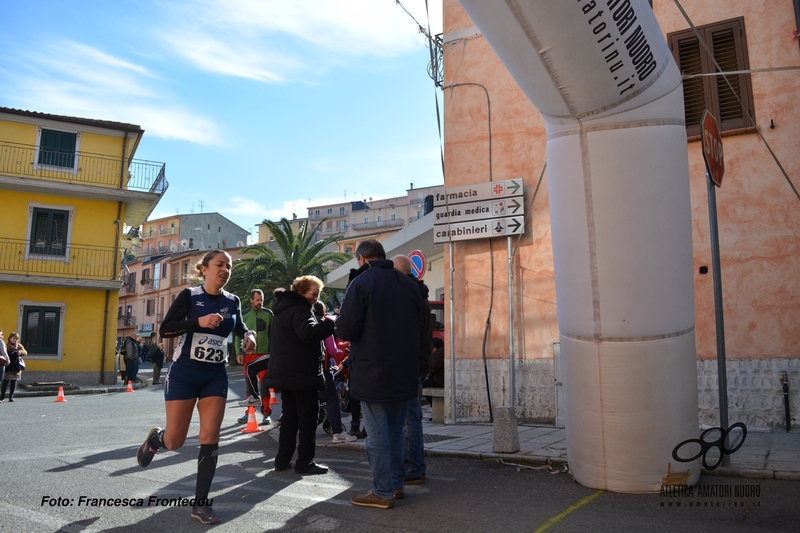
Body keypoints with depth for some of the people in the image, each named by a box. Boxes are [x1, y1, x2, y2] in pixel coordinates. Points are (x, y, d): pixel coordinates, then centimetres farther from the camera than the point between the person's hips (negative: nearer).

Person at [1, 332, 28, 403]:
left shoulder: (19, 346, 11)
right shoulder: (6, 346, 1)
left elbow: (25, 352, 0)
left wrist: (21, 352, -21)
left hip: (16, 368, 3)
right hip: (8, 367, -3)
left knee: (14, 382, 6)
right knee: (5, 382, -6)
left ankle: (11, 397, 13)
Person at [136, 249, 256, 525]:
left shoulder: (232, 301, 4)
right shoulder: (189, 295, -7)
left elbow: (239, 327, 22)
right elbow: (164, 329, -13)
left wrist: (249, 335, -1)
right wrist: (198, 321, -26)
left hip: (216, 376, 3)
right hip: (184, 373, -3)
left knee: (210, 438, -2)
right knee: (174, 441, 1)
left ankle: (201, 503, 9)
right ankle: (156, 438, 39)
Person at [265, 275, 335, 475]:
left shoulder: (284, 309, 18)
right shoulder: (300, 309, -15)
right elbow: (309, 332, -33)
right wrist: (330, 324, -27)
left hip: (286, 372, 10)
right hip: (303, 373, -10)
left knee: (290, 415, 14)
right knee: (307, 417, -2)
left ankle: (283, 459, 17)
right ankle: (305, 462, 1)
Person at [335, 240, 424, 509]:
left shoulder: (361, 283, -11)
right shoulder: (408, 284, 7)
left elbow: (346, 330, -15)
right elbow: (418, 326, 13)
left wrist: (340, 323, 7)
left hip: (373, 373, -6)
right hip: (404, 373, 6)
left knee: (377, 433, 2)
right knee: (395, 430, 17)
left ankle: (382, 492, 8)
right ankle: (396, 484, 25)